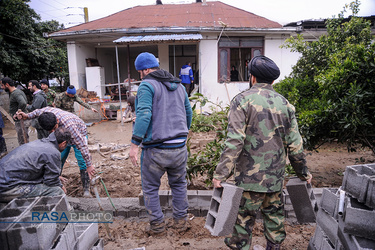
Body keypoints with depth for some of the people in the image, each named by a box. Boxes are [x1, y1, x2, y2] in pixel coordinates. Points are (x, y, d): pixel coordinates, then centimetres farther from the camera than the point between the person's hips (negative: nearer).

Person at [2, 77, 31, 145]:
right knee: (21, 140, 20)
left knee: (23, 142, -4)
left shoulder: (16, 93, -18)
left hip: (21, 121, -11)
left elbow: (23, 103, -36)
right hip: (19, 121, 11)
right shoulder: (13, 92, 15)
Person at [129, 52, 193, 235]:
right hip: (179, 147, 6)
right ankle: (180, 221, 30)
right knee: (179, 184, 21)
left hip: (155, 149, -5)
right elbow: (188, 113, 18)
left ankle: (157, 224, 24)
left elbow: (143, 115, -21)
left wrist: (134, 144, -18)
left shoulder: (147, 86, -8)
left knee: (150, 187, 15)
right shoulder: (178, 86, 12)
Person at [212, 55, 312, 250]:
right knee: (274, 214, 20)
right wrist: (303, 172, 17)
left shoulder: (242, 100, -9)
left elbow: (234, 141, -19)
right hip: (276, 176, 5)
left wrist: (221, 173, -18)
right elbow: (294, 144, 5)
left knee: (244, 217, 8)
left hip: (249, 176, -5)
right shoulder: (284, 103, 5)